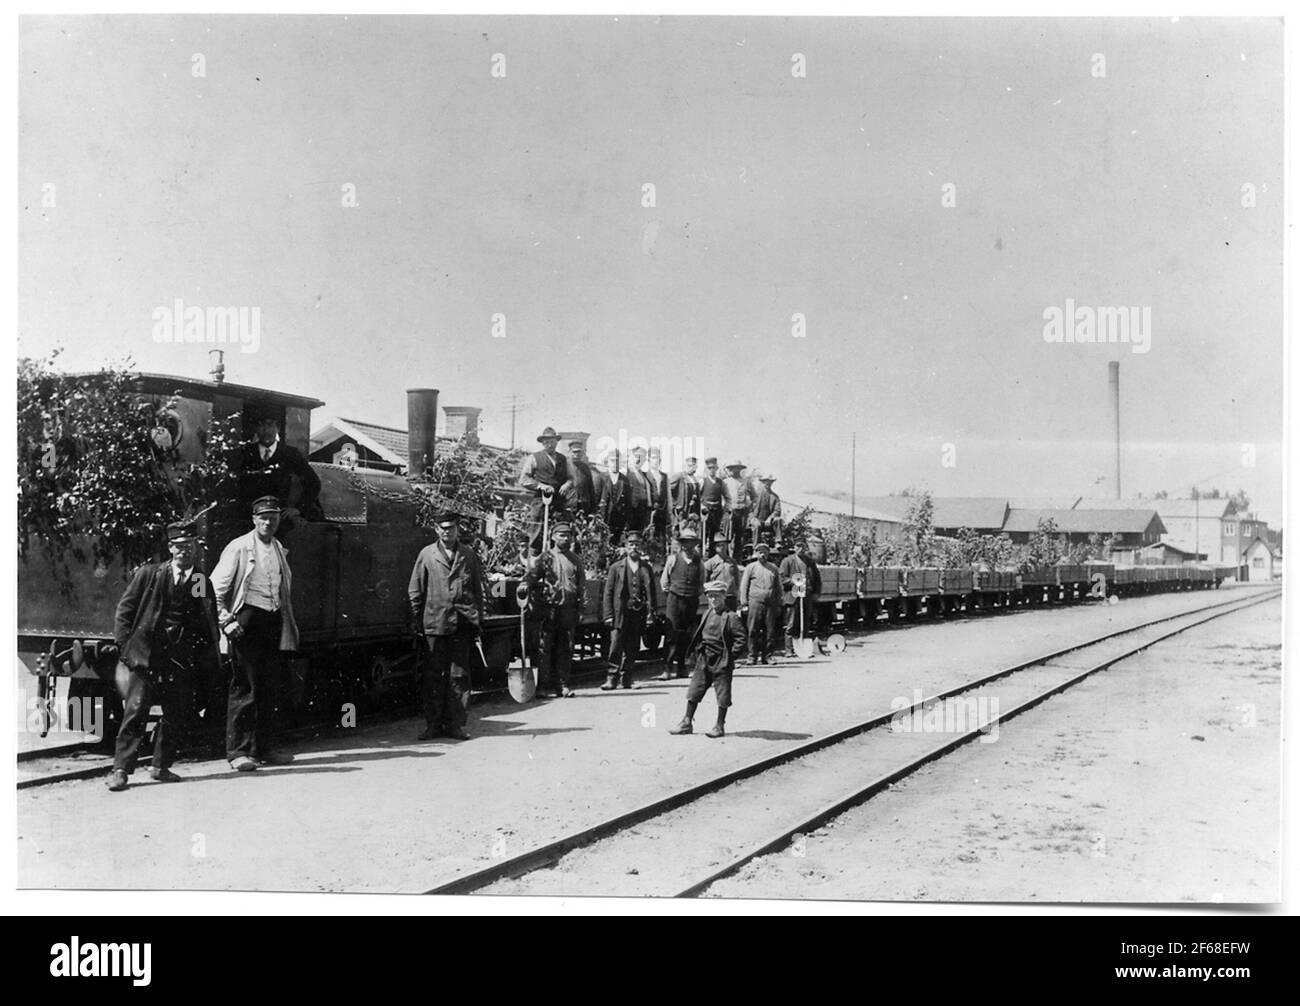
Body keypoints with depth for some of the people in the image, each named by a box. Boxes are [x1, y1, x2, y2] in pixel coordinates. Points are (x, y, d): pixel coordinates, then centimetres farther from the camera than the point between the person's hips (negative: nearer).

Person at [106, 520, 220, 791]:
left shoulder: (203, 583, 10)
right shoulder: (149, 574, 5)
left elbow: (210, 625, 14)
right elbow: (124, 611, 7)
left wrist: (205, 654, 2)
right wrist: (125, 644, -1)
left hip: (182, 659, 3)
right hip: (146, 653, -2)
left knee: (177, 716, 4)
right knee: (136, 710, -9)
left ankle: (161, 766, 20)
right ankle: (121, 769, -4)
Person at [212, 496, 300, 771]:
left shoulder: (280, 550, 17)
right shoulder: (239, 547, -3)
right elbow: (216, 586, -6)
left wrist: (290, 627, 19)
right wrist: (226, 620, -14)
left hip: (274, 621, 7)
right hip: (247, 620, -6)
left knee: (270, 690, 9)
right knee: (245, 688, -6)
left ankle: (262, 749, 18)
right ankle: (237, 751, -1)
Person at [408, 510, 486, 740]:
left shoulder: (470, 555, 10)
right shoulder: (426, 555, 7)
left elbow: (478, 591, 12)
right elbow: (414, 591, 8)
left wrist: (478, 621, 6)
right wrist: (416, 622, 2)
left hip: (462, 625, 1)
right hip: (434, 624, -1)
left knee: (459, 676, 2)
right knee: (432, 676, 1)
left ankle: (456, 724, 8)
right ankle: (433, 724, 8)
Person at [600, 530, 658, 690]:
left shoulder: (646, 568, 11)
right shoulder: (616, 568, 5)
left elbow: (652, 592, 13)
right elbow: (608, 593, 4)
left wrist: (651, 612, 3)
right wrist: (608, 615, -5)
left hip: (638, 614, 2)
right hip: (620, 614, -2)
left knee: (632, 649, 5)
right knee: (616, 648, -8)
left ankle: (626, 678, 16)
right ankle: (612, 678, -2)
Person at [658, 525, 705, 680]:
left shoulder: (699, 562, 9)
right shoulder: (673, 558, 3)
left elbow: (701, 584, 19)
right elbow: (664, 581, 9)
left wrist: (697, 596, 8)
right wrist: (669, 595, 8)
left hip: (692, 602, 3)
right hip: (675, 599, -3)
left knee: (686, 636, 7)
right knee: (672, 634, -10)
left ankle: (682, 667, 16)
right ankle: (667, 669, -10)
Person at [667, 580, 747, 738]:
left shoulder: (731, 617, -12)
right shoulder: (707, 614, 8)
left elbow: (740, 639, -14)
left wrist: (731, 656, -14)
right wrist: (698, 652, 9)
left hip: (721, 662, -6)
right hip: (703, 660, 6)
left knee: (722, 695, 2)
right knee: (694, 691, 10)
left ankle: (720, 726, 14)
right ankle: (687, 723, 18)